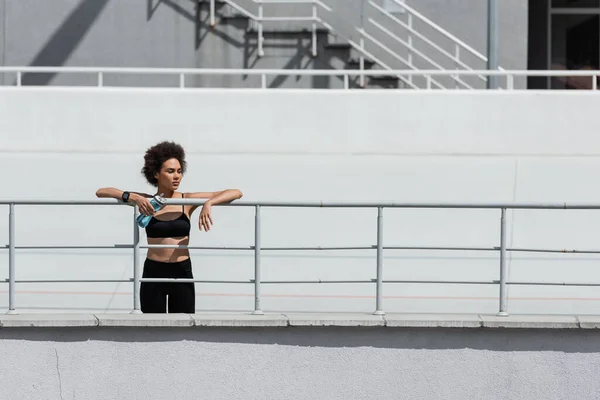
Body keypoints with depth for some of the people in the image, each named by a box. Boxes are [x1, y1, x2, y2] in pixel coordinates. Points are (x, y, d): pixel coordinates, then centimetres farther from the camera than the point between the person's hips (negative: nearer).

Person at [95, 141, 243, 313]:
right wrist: (132, 197, -19)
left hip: (182, 273, 0)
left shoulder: (188, 200, 1)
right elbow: (101, 192, -4)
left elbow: (235, 193, -2)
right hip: (153, 273, 0)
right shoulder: (146, 202, 1)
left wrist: (208, 203, -20)